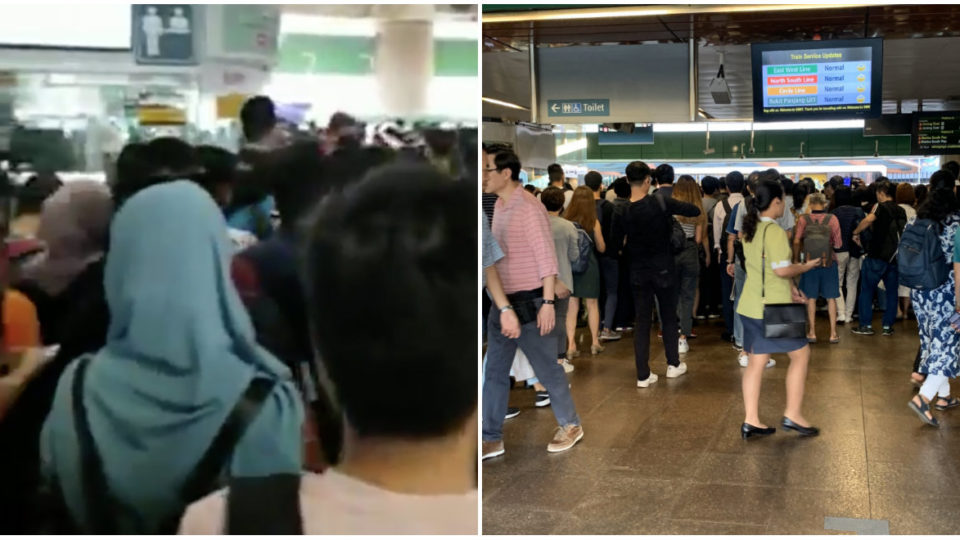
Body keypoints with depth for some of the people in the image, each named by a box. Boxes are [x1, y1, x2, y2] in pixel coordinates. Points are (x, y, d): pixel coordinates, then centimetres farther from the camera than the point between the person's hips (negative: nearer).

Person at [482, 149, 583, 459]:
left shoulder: (528, 207, -17)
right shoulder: (500, 206, 9)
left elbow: (546, 257, -18)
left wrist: (548, 302, -22)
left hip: (529, 303, -8)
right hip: (503, 304, 9)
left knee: (547, 369, 6)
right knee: (494, 372, 9)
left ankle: (570, 426, 24)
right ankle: (492, 439, 16)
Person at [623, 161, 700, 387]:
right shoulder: (660, 202, -17)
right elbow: (695, 211, -10)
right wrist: (674, 208, 6)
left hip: (638, 271, 2)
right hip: (663, 268, -2)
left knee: (642, 320, 6)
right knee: (669, 316, 16)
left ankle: (643, 375, 6)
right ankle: (673, 364, 28)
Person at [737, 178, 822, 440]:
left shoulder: (750, 229, 11)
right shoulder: (774, 231, -17)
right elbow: (782, 270, -21)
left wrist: (789, 287, 17)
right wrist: (805, 267, -3)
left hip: (751, 305, 8)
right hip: (774, 307, -8)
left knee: (756, 360, 10)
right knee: (800, 353, 7)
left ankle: (751, 420, 11)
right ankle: (793, 415, 8)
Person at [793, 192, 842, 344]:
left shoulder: (803, 219, -6)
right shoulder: (832, 219, -6)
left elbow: (797, 241, -8)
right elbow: (838, 244, -5)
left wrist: (796, 259, 5)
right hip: (829, 262, 0)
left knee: (811, 298, 10)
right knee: (831, 298, 9)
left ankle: (812, 332, 13)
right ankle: (833, 333, 11)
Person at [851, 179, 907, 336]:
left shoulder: (881, 207, -8)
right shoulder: (901, 211, 11)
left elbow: (869, 219, -28)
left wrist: (856, 232, -15)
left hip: (877, 256, -6)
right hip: (895, 257, 6)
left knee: (867, 290, 4)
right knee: (892, 292, 12)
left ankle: (866, 325, 3)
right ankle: (888, 326, 12)